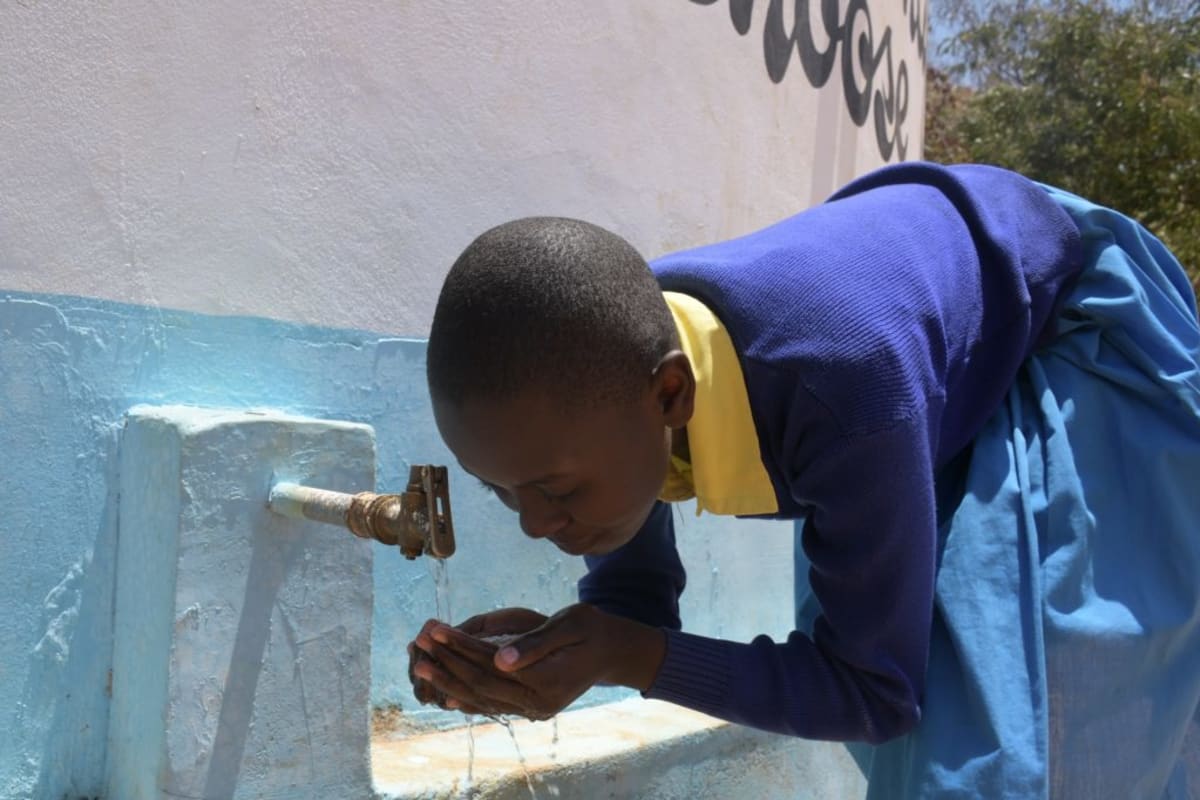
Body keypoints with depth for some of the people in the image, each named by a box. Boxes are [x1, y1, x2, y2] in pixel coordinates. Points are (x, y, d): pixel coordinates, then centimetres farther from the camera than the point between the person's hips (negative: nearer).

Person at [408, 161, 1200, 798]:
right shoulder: (598, 372, -26)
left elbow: (874, 690, -31)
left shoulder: (850, 392, -47)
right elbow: (634, 599, -10)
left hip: (1084, 352, -6)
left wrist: (626, 658, -42)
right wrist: (545, 647, -33)